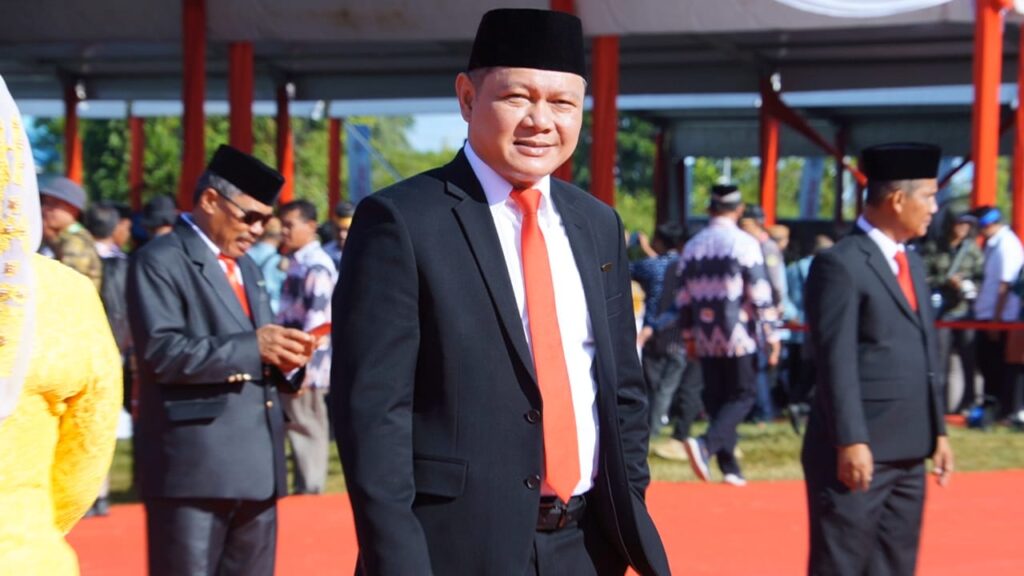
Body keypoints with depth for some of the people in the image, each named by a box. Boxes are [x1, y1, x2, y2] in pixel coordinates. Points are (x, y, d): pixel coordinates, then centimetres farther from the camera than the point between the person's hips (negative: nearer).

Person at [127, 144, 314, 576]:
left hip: (255, 466, 8)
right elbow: (161, 352, -18)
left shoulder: (246, 267, 22)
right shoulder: (161, 261, -5)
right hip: (195, 465, -8)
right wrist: (252, 346, -21)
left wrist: (284, 360, 0)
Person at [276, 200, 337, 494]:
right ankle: (306, 489, 17)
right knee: (301, 428, 12)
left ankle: (309, 490, 3)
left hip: (306, 368, -9)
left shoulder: (316, 267, -15)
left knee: (306, 428, -3)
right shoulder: (298, 263, 15)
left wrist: (304, 369, -22)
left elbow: (317, 321, -20)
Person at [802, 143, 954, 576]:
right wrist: (851, 442, -20)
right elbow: (836, 362, -16)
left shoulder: (912, 264, 18)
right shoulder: (840, 265, -11)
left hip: (908, 454, 9)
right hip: (859, 453, -9)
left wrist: (937, 431, 15)